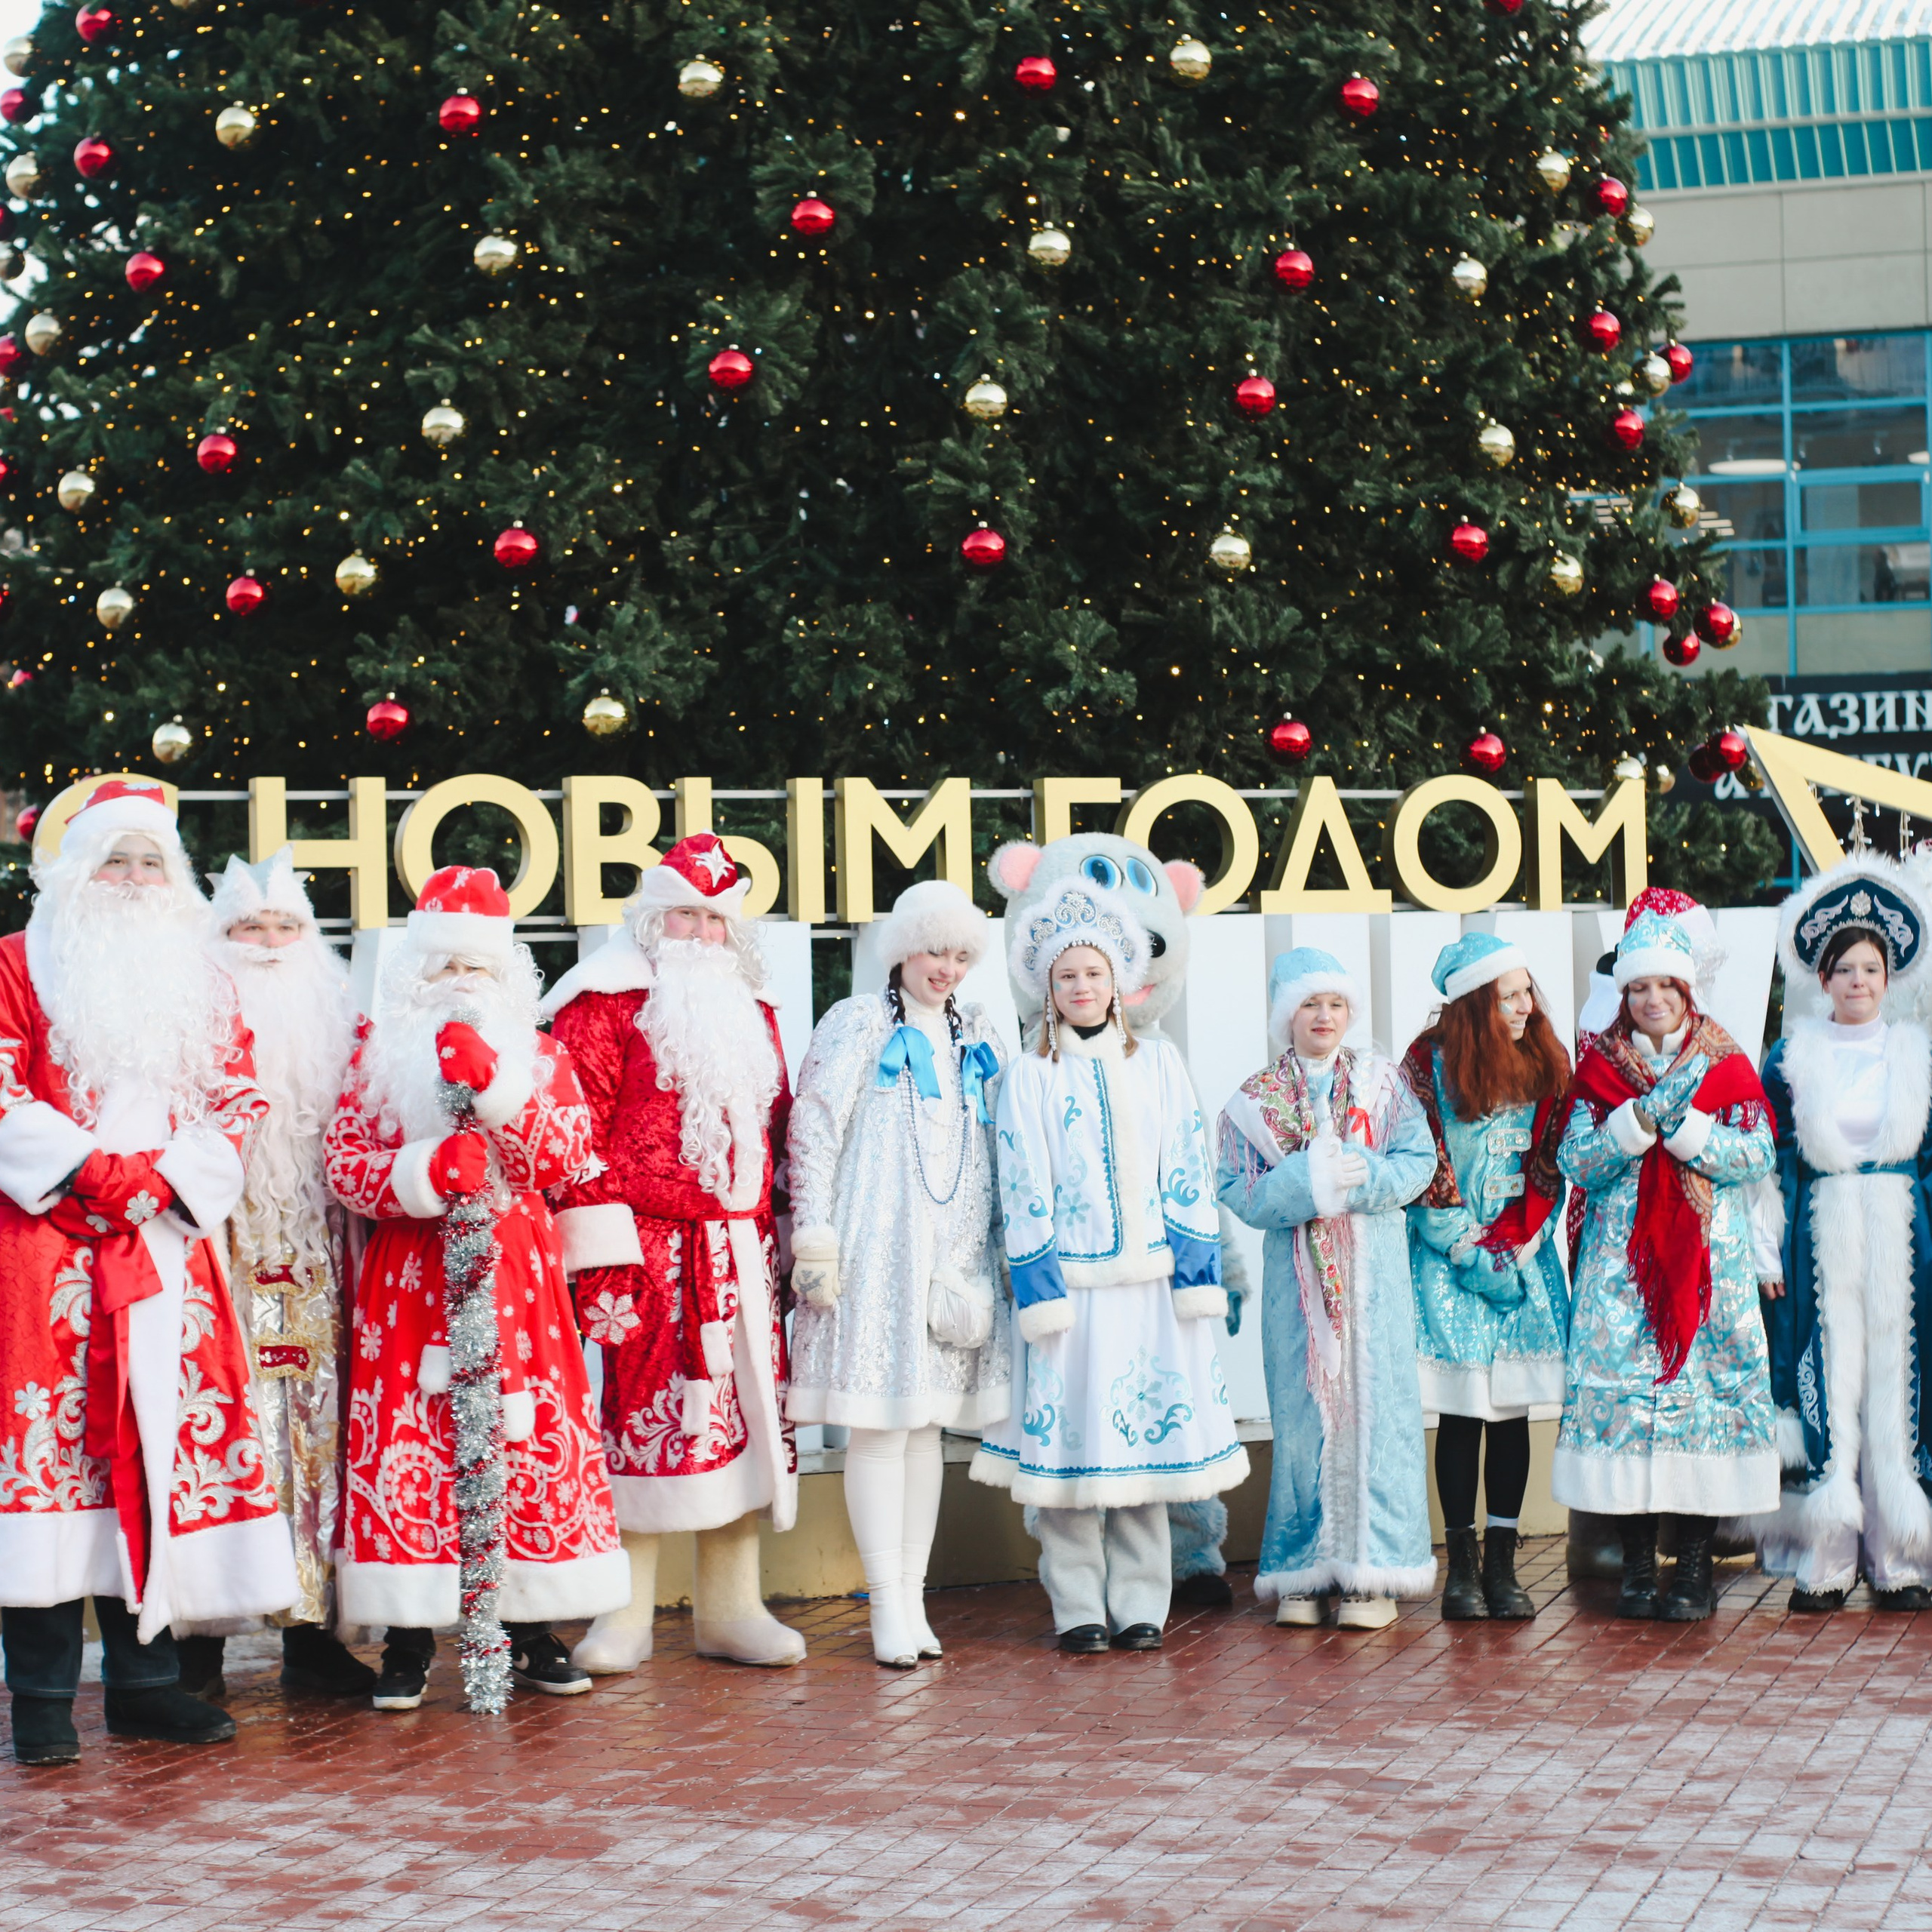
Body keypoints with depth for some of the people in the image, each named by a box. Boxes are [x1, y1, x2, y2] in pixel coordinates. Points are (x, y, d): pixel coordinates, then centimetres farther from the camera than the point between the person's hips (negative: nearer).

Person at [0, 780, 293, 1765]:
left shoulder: (200, 984, 17)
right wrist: (91, 1169, -14)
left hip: (165, 1248, 4)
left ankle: (144, 1680, 11)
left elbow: (237, 1103, 9)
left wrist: (165, 1180, -8)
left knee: (163, 1444, 3)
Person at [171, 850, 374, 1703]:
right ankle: (199, 1640, -4)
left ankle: (312, 1632, 7)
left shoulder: (340, 1026, 16)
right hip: (222, 1251, -4)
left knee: (315, 1423, 2)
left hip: (315, 1269, 4)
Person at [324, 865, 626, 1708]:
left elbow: (570, 1154, -3)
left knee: (532, 1442, -1)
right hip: (411, 1274, -1)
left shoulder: (537, 1050, 12)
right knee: (409, 1446, -6)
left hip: (518, 1271, 1)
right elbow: (343, 1160, 1)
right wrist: (425, 1173, -16)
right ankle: (408, 1645, 2)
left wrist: (497, 1087, -15)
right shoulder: (378, 1047, 8)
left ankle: (532, 1635, 10)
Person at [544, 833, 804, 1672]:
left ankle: (729, 1607, 14)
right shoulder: (604, 1003, -2)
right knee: (636, 1417, -6)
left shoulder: (752, 1013, 19)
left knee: (744, 1416, 6)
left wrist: (774, 1229, 16)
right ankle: (626, 1614, 1)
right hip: (642, 1248, -6)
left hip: (741, 1253, 6)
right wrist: (598, 1233, -15)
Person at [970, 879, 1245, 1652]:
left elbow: (1187, 1173, 7)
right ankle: (1078, 1607, 6)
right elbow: (1023, 1189, -2)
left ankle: (1140, 1603, 10)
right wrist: (1039, 1288, -10)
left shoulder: (1160, 1065, 11)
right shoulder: (1029, 1075, 4)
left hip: (1148, 1283, 2)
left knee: (1148, 1433, 3)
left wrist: (1196, 1269, -1)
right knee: (1071, 1436, -2)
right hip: (1072, 1282, -2)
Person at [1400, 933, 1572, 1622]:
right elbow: (1425, 1178, -7)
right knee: (1462, 1413, -2)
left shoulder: (1545, 1063, 5)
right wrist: (1479, 1259, -10)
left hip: (1524, 1258, 4)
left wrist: (1517, 1247, -6)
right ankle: (1462, 1566, 6)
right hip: (1452, 1259, -3)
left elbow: (1549, 1167, 6)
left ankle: (1503, 1565, 8)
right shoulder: (1428, 1066, -7)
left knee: (1514, 1411, 3)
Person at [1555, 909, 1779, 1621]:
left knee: (1705, 1385, -5)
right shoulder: (1600, 1067, 9)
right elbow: (1575, 1161, -3)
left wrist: (1681, 1126, -15)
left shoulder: (1726, 1064, 8)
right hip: (1621, 1262, 0)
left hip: (1710, 1258, 0)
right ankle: (1638, 1567, 2)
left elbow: (1757, 1156, -3)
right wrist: (1645, 1115, -16)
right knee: (1621, 1385, -6)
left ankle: (1695, 1564, 2)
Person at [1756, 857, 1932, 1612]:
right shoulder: (1791, 1056, 6)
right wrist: (1768, 1249, -2)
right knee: (1826, 1385, -3)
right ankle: (1825, 1562, 3)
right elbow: (1769, 1160, 5)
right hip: (1819, 1236, -1)